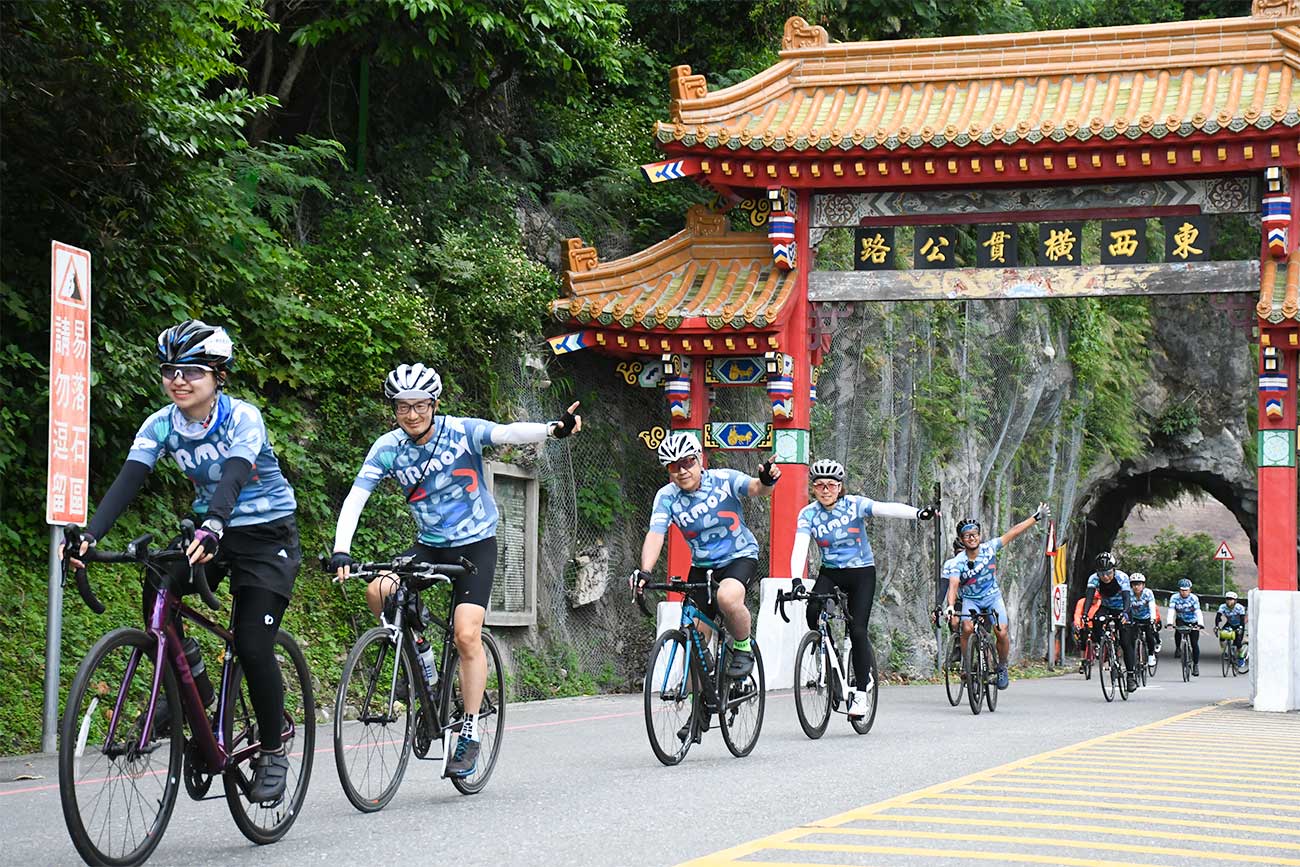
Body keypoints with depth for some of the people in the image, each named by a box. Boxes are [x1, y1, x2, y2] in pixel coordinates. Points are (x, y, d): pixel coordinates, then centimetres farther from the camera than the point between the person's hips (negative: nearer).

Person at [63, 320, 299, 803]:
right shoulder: (162, 425, -7)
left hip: (266, 533, -5)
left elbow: (233, 477, -38)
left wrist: (212, 530, -57)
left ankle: (273, 751, 6)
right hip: (209, 530, 5)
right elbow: (128, 480, -19)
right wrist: (90, 535, -35)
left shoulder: (242, 418, -21)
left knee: (252, 647, -14)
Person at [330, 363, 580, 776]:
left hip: (475, 544, -3)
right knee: (377, 592, -24)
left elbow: (509, 432, -31)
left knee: (467, 635, -16)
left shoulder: (462, 432, -15)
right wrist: (341, 550, -29)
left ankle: (470, 733, -5)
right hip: (429, 545, 3)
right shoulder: (388, 448, -8)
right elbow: (355, 498, -14)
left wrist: (554, 429, -51)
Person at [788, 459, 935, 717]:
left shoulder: (854, 505, -13)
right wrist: (796, 579, -40)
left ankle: (861, 692, -2)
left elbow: (887, 508, -29)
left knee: (857, 631, -12)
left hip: (861, 573, -2)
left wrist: (917, 513, -47)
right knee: (813, 612, -24)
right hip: (830, 572, 2)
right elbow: (800, 548, -22)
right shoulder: (808, 514, -9)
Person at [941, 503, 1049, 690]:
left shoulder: (989, 548, -12)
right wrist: (951, 605, -51)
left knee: (1002, 632, -19)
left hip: (993, 597, 1)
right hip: (970, 600, -1)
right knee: (967, 629, -29)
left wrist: (1037, 517, -5)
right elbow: (953, 585, -31)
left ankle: (1002, 667, 5)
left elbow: (1012, 533, -7)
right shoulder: (956, 563, -19)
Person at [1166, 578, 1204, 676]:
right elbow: (1171, 611, -27)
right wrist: (1169, 623, -43)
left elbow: (1198, 612, -29)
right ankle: (1177, 648, -11)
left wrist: (1200, 624, -45)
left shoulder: (1194, 598, -20)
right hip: (1181, 620, 1)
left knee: (1195, 644, -8)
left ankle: (1196, 665, 7)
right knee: (1178, 631, -33)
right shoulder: (1174, 598, -17)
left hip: (1193, 622, -1)